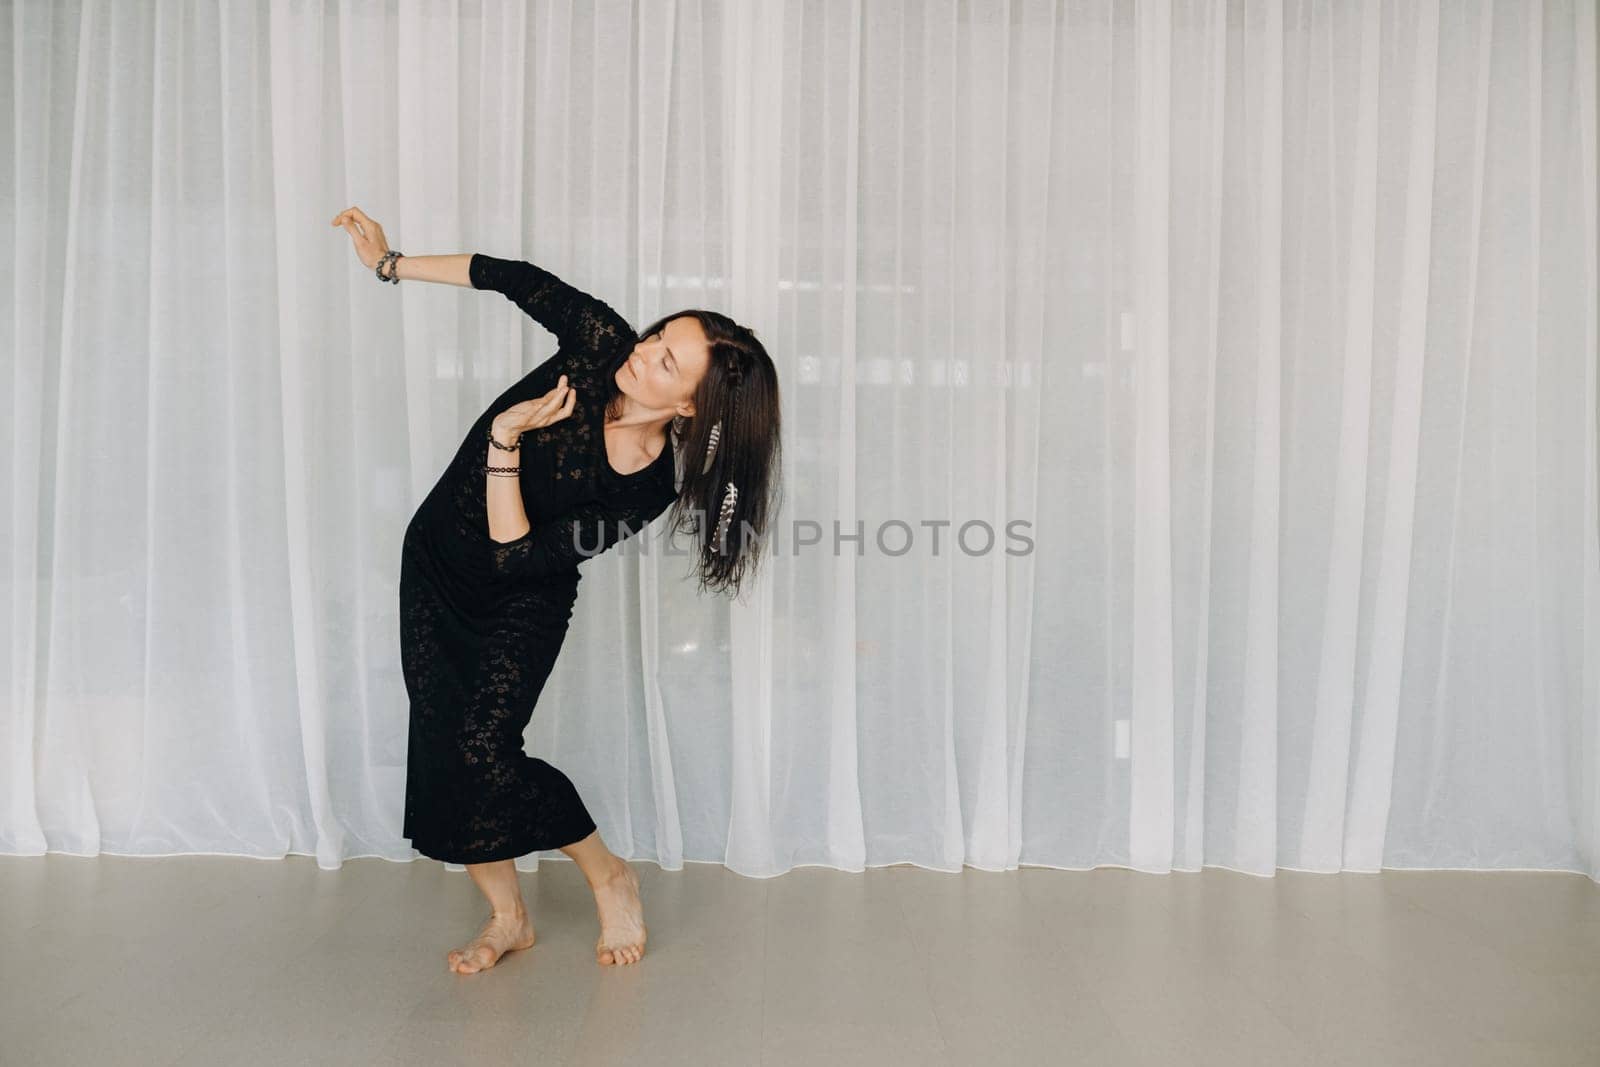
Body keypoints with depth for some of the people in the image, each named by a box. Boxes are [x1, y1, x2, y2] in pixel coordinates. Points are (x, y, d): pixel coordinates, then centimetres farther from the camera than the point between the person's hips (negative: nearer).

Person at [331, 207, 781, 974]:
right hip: (435, 564, 5)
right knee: (441, 746, 3)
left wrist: (506, 438, -33)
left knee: (483, 749, -17)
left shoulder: (647, 491, -28)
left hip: (522, 603, -5)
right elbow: (519, 279, -4)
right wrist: (392, 263, 0)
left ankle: (611, 879, 10)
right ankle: (508, 917, 21)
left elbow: (514, 555, -27)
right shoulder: (603, 344, -19)